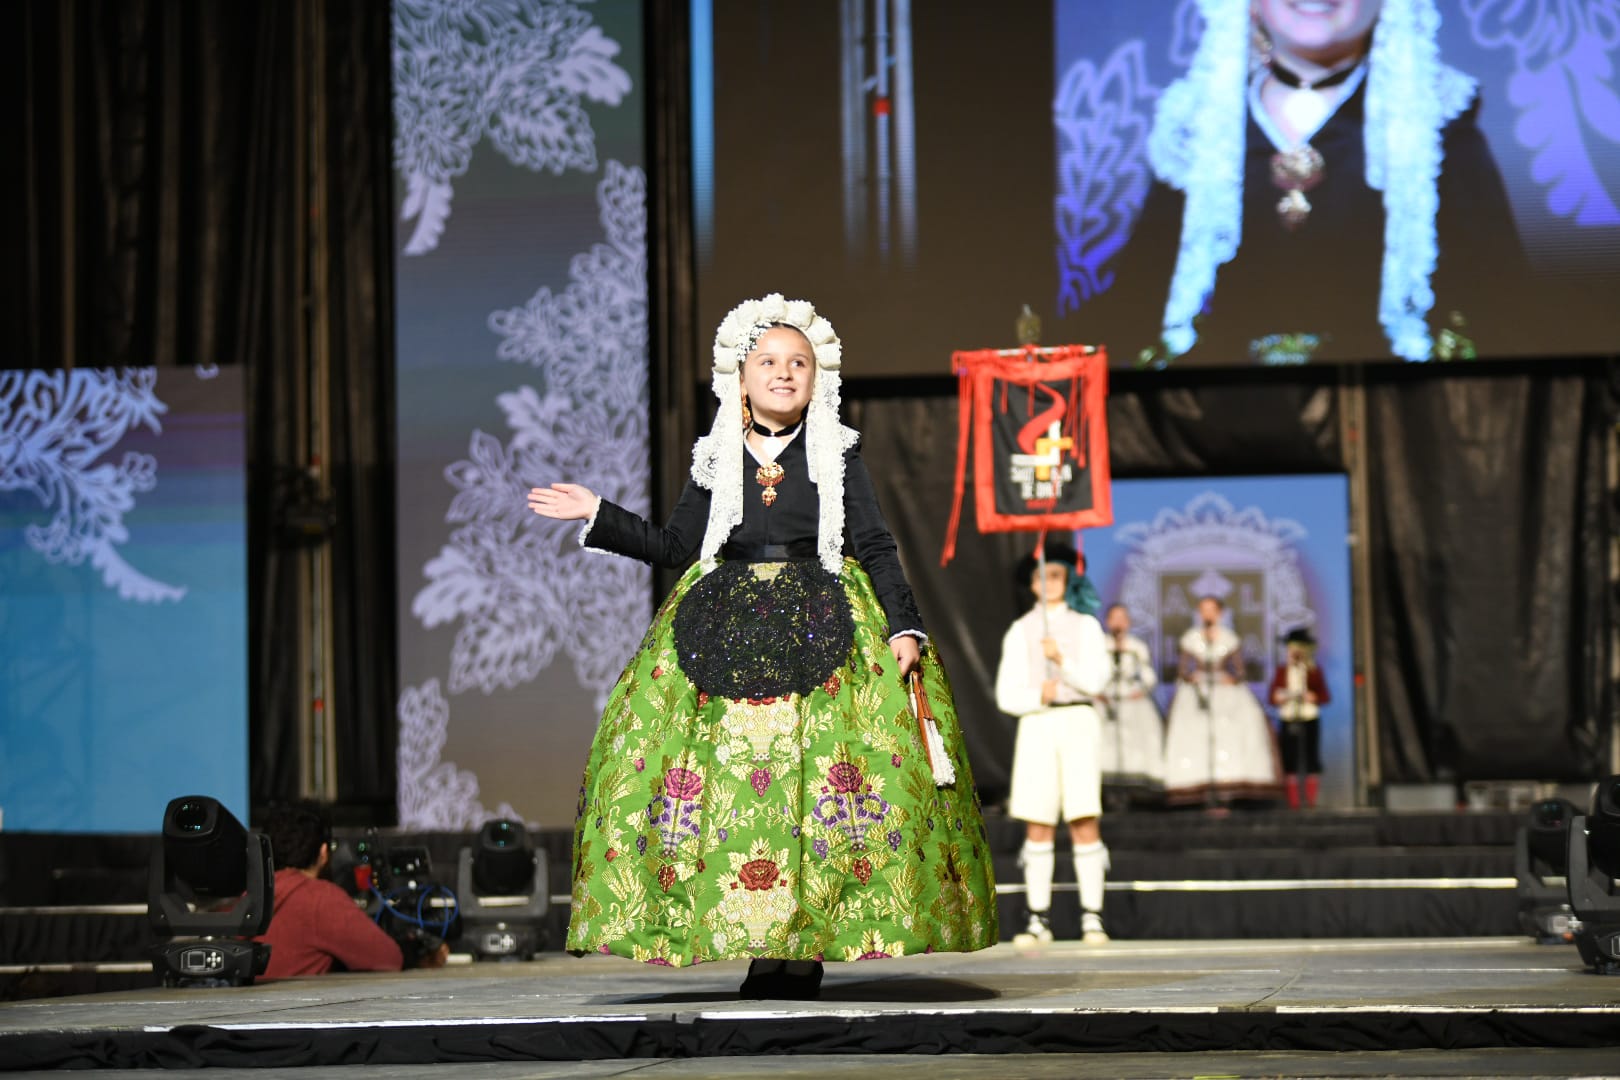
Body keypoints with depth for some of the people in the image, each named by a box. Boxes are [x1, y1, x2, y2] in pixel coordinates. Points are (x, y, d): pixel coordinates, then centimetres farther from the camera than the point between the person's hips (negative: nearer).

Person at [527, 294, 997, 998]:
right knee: (728, 775, -7)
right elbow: (674, 546, 17)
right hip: (724, 632, 2)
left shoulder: (838, 454, 6)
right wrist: (597, 516, 11)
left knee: (817, 778, -11)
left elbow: (876, 549, 4)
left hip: (821, 631, -2)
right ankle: (761, 949, -2)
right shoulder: (715, 460, 12)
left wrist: (903, 626, -7)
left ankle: (808, 946, -7)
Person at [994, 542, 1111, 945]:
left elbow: (1094, 681, -2)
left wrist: (1062, 660, -18)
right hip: (1035, 726, 1)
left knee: (1084, 821, -8)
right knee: (1038, 825, -3)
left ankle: (1092, 918, -5)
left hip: (1077, 723, -1)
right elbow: (1006, 695, 7)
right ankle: (1038, 920, 1)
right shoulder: (1019, 631, 11)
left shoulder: (1086, 626, 10)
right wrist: (1038, 695, -12)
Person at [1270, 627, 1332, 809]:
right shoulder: (1282, 670, 9)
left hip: (1310, 719, -1)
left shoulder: (1314, 671, 4)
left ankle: (1311, 799, 1)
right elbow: (1273, 696, 11)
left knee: (1311, 757, -3)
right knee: (1290, 760, -2)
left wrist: (1313, 697, -16)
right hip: (1288, 720, 1)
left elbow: (1325, 696, 3)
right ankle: (1292, 800, 1)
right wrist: (1279, 698, -11)